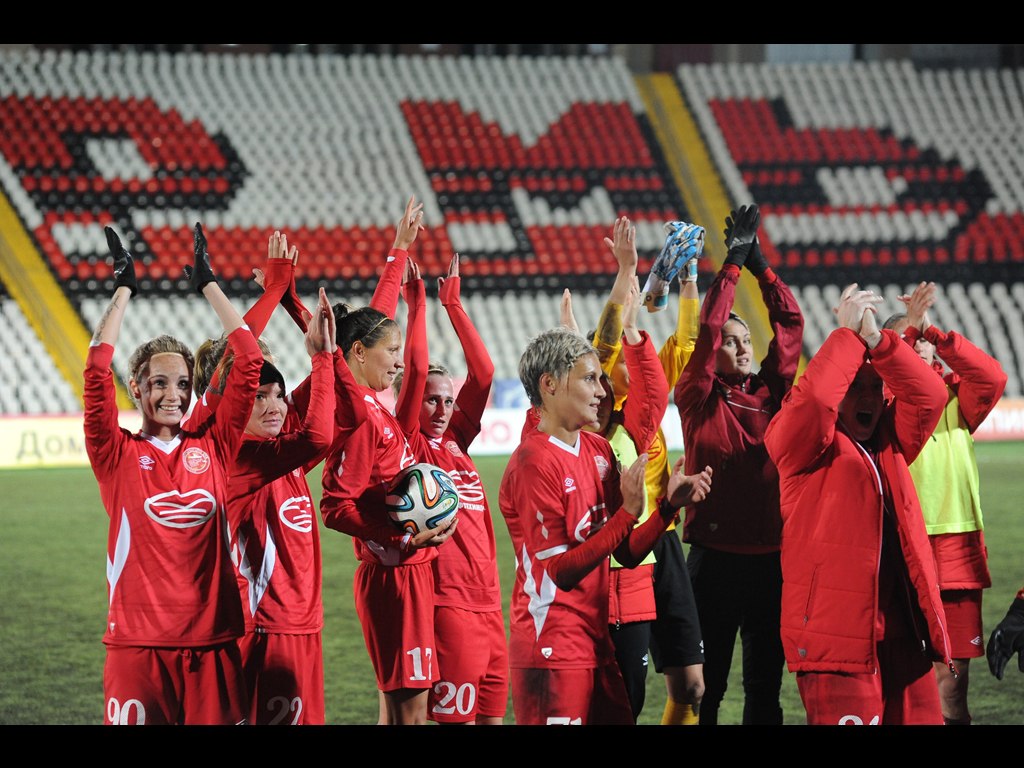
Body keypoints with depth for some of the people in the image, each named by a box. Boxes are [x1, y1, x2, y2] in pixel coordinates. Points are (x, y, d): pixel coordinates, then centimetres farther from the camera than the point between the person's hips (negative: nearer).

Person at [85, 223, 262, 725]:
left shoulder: (214, 448, 8)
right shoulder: (118, 455, 2)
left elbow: (249, 363, 6)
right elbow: (97, 373, -8)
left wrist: (208, 284, 10)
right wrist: (123, 292, -2)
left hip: (213, 640, 2)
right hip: (138, 642, -2)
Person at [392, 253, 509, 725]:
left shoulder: (455, 443, 14)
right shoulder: (408, 446, -3)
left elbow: (483, 373, 11)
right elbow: (416, 371, -12)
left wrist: (453, 302, 9)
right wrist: (417, 303, -8)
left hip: (487, 602, 7)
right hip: (444, 602, -7)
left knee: (491, 715, 8)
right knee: (458, 718, -5)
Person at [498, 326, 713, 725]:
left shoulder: (599, 450, 10)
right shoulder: (532, 463, -14)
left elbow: (627, 553, 11)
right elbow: (559, 572, -18)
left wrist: (670, 504, -4)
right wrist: (627, 512, -23)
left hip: (596, 643, 8)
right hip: (552, 649, -8)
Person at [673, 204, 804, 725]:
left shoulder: (770, 391, 8)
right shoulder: (699, 399, -2)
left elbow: (789, 322, 8)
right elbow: (708, 327, -11)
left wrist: (759, 263, 2)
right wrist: (734, 262, -8)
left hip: (771, 556, 4)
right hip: (716, 557, -4)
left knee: (766, 678, 10)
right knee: (707, 681, 2)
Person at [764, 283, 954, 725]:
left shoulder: (889, 445, 18)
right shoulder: (805, 447, 0)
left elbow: (928, 395, 5)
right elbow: (814, 395, -19)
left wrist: (877, 341, -5)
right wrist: (848, 334, -8)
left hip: (904, 631, 7)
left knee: (920, 717, 6)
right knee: (851, 716, -9)